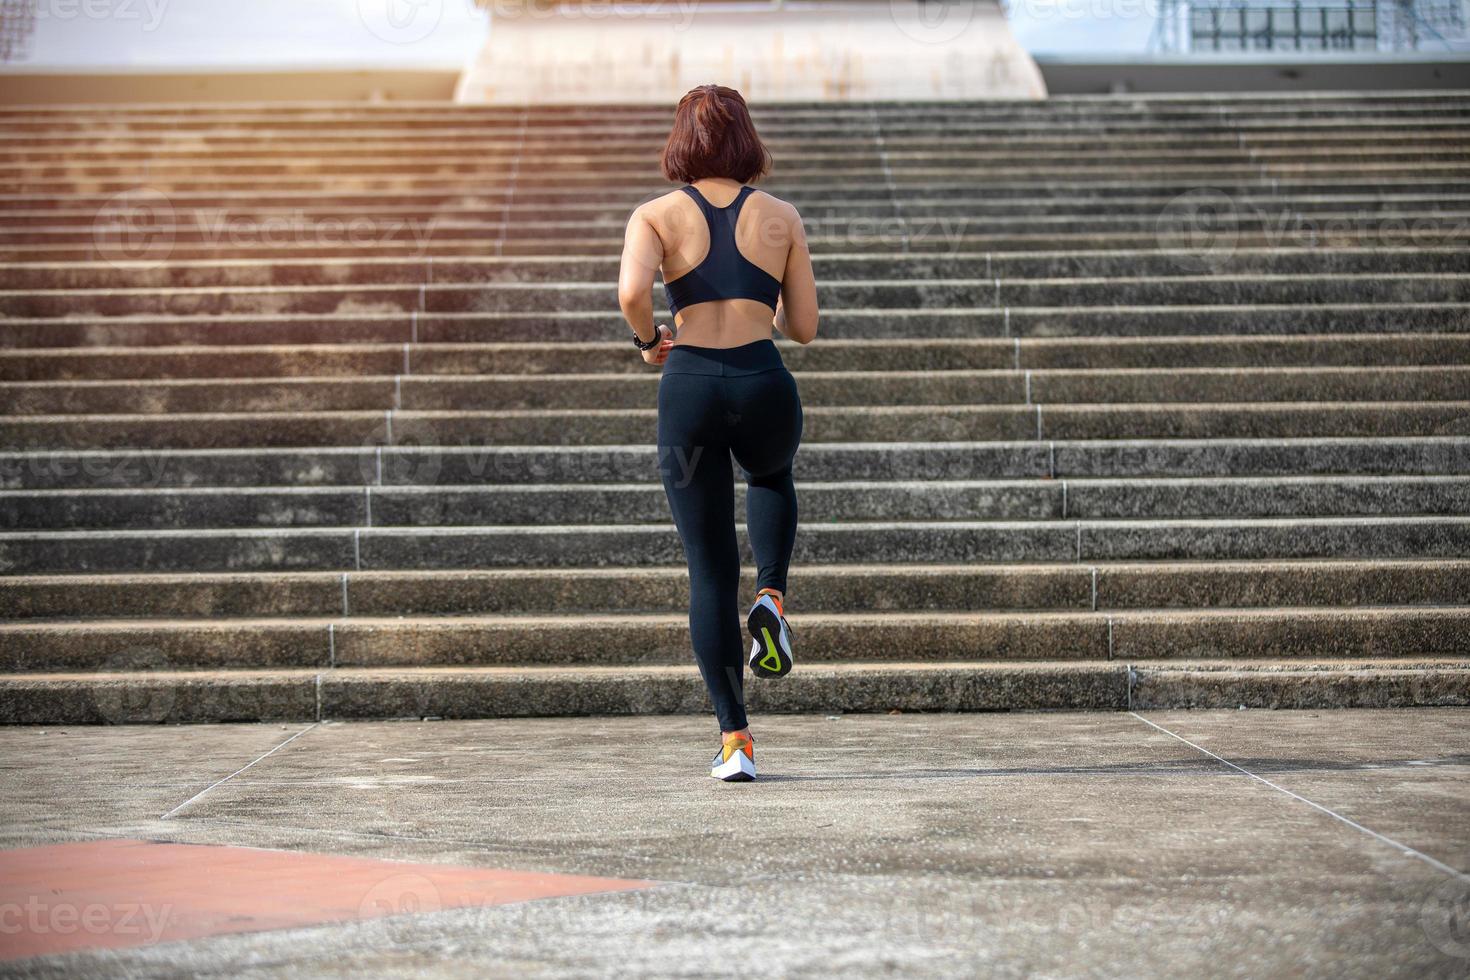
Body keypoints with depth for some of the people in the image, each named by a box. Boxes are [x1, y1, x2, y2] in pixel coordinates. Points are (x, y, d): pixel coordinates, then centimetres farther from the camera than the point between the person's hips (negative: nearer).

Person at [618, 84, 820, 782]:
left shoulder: (656, 216, 3)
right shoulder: (781, 217, 7)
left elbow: (632, 290, -16)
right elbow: (804, 327, 9)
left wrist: (649, 341, 4)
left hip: (690, 386, -1)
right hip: (764, 384, 1)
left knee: (709, 570, 9)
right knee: (771, 477, 38)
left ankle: (735, 740, 5)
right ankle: (771, 598, 12)